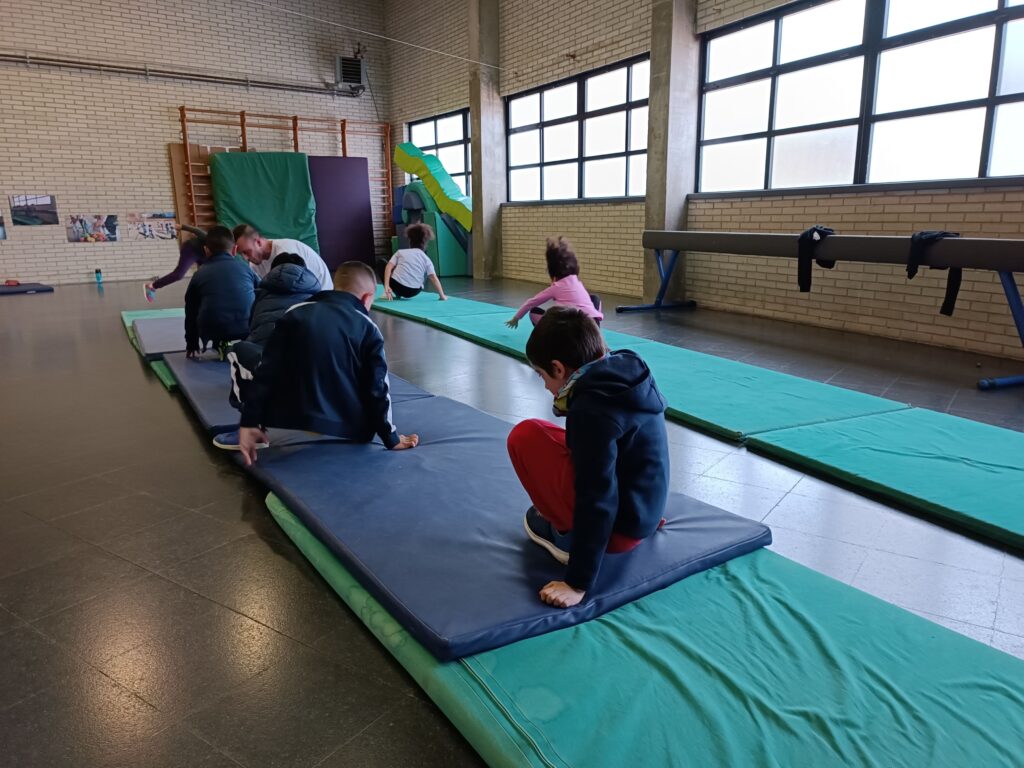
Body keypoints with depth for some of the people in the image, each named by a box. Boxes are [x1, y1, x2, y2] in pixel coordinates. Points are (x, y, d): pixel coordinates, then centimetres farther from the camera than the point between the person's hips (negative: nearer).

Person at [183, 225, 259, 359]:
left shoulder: (199, 274, 18)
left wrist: (192, 345, 34)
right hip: (249, 331, 0)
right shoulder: (244, 267, 17)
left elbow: (191, 313, 24)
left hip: (217, 336, 0)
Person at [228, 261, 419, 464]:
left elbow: (267, 372, 0)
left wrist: (249, 422, 1)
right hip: (347, 432, 1)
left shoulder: (296, 314, 4)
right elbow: (377, 389, -2)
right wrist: (391, 438, 7)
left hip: (291, 424, 0)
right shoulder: (369, 330, 0)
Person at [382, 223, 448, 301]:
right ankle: (400, 294, 21)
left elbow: (389, 267, -1)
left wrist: (386, 286, -6)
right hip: (413, 292, 2)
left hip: (397, 286, -2)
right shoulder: (426, 259, 12)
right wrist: (442, 295, 5)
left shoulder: (401, 252, 13)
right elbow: (434, 278, 2)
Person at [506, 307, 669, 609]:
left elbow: (598, 502, -25)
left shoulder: (593, 408, -26)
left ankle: (567, 535, 0)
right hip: (643, 512, 9)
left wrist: (578, 583, -19)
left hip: (618, 525, -9)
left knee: (525, 436, -11)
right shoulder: (628, 374, -1)